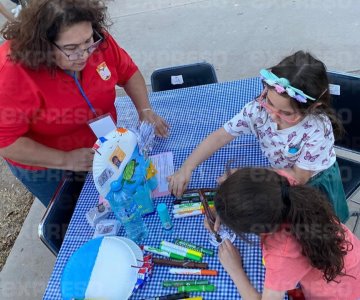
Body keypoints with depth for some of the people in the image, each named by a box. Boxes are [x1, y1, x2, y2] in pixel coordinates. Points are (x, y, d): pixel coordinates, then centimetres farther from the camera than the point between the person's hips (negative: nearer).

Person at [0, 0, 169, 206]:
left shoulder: (97, 41, -21)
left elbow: (128, 72, -4)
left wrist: (145, 110, -18)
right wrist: (65, 160, -30)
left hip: (101, 147, 4)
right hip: (47, 167, -4)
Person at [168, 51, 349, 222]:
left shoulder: (318, 130, -34)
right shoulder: (258, 108, -27)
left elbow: (298, 178, -25)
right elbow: (220, 136, -20)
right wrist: (186, 169, -28)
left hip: (314, 184, -2)